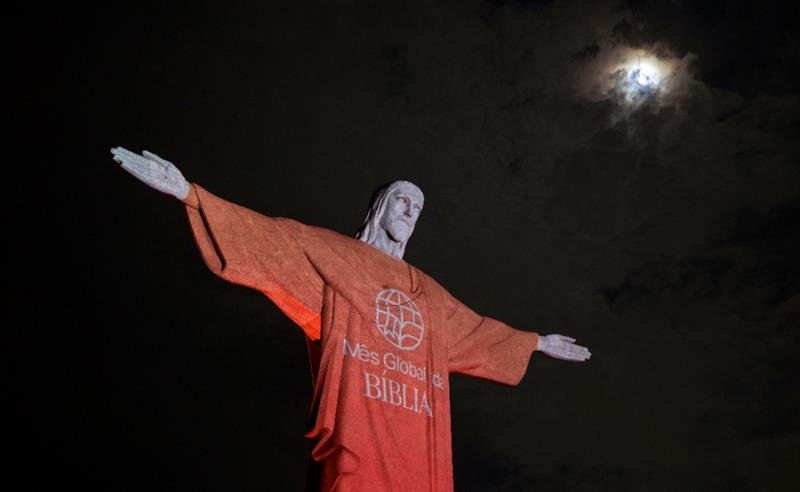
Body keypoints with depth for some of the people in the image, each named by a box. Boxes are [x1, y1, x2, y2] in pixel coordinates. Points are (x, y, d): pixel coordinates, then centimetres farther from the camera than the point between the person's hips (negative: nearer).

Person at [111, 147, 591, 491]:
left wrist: (537, 343, 46)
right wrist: (188, 192, -12)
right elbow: (272, 235, -2)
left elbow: (478, 328, 37)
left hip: (416, 436, 6)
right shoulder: (334, 254, 9)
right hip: (358, 428, -5)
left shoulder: (426, 291, 26)